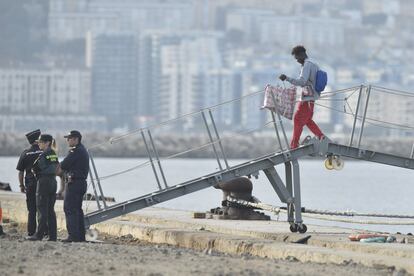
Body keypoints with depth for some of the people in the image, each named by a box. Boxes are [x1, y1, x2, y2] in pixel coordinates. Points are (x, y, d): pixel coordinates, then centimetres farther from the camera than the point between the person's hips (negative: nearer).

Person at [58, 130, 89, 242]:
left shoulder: (75, 151, -14)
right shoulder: (83, 151, 18)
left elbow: (63, 166, -12)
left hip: (73, 183, -10)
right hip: (82, 182, 10)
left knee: (70, 209, -9)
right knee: (77, 210, 14)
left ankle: (73, 235, -14)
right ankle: (80, 235, 14)